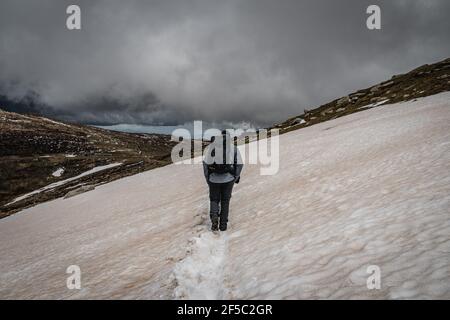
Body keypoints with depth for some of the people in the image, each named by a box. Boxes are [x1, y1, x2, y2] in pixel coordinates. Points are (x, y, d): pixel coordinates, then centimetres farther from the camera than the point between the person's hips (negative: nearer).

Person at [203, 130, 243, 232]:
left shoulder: (211, 147, 2)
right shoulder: (234, 148, 4)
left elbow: (206, 163, -6)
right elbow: (239, 164, 0)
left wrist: (207, 179, 3)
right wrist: (236, 177, 13)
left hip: (214, 178, 0)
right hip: (228, 178, 1)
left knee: (214, 200, 17)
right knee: (225, 201, 17)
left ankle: (214, 216, -9)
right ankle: (223, 224, 16)